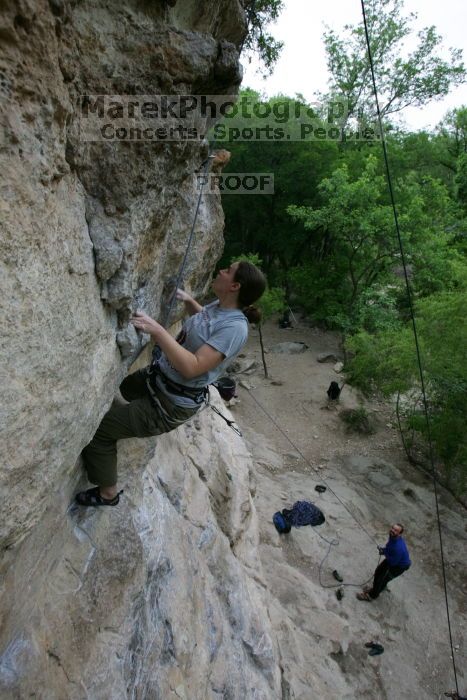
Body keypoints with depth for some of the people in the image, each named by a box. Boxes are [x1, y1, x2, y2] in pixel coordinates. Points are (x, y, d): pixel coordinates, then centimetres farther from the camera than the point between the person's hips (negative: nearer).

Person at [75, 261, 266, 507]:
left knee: (98, 428, -6)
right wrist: (188, 300, 11)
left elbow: (192, 368, -36)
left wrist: (157, 330, -38)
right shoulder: (219, 305, -2)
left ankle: (108, 493, 18)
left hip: (170, 406, -10)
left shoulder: (234, 327, -28)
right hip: (155, 377, 10)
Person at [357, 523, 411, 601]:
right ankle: (375, 588, 45)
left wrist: (384, 552, -21)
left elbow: (393, 562, -30)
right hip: (393, 559, 8)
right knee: (378, 570, 19)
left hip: (400, 565, -8)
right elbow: (390, 547, 5)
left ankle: (371, 595, 26)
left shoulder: (399, 547, -43)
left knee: (382, 579, 3)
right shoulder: (392, 536, -17)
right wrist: (384, 549, -12)